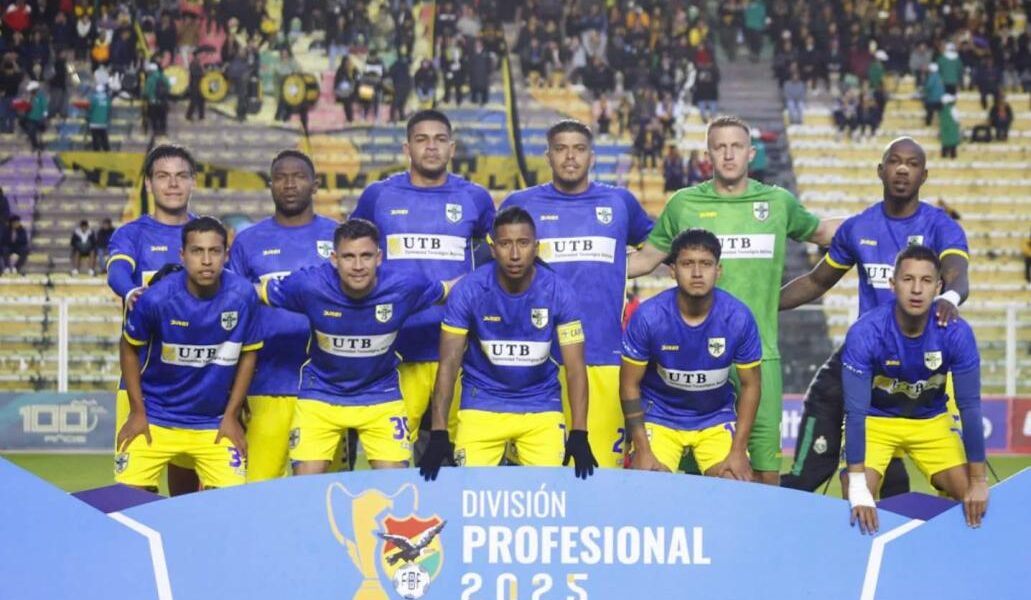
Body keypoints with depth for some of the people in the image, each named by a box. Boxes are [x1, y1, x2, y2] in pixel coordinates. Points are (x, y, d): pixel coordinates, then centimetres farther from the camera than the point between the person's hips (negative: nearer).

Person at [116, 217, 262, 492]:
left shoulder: (242, 296, -14)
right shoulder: (157, 298, -18)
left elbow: (248, 354, 1)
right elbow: (129, 348, -1)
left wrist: (231, 416, 1)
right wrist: (137, 412, -1)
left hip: (215, 424, 1)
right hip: (155, 420, -1)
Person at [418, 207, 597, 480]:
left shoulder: (558, 292, -11)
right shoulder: (468, 291, -13)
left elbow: (575, 368, -10)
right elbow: (448, 365, -11)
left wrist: (579, 435, -19)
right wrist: (438, 434, -18)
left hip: (541, 408, 1)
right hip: (482, 406, 0)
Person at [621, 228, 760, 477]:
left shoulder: (738, 317, -17)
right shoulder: (648, 316, -19)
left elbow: (750, 385, -5)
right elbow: (630, 384, -10)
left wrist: (738, 450, -11)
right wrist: (642, 450, -15)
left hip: (717, 419, 1)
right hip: (659, 417, -1)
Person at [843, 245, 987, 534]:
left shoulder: (957, 333, -24)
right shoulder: (864, 333, -30)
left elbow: (970, 406, -18)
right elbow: (855, 410, -31)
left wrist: (979, 482, -19)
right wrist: (858, 489, -38)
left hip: (932, 422, 2)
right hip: (875, 421, -2)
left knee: (972, 501, -7)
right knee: (856, 505, -21)